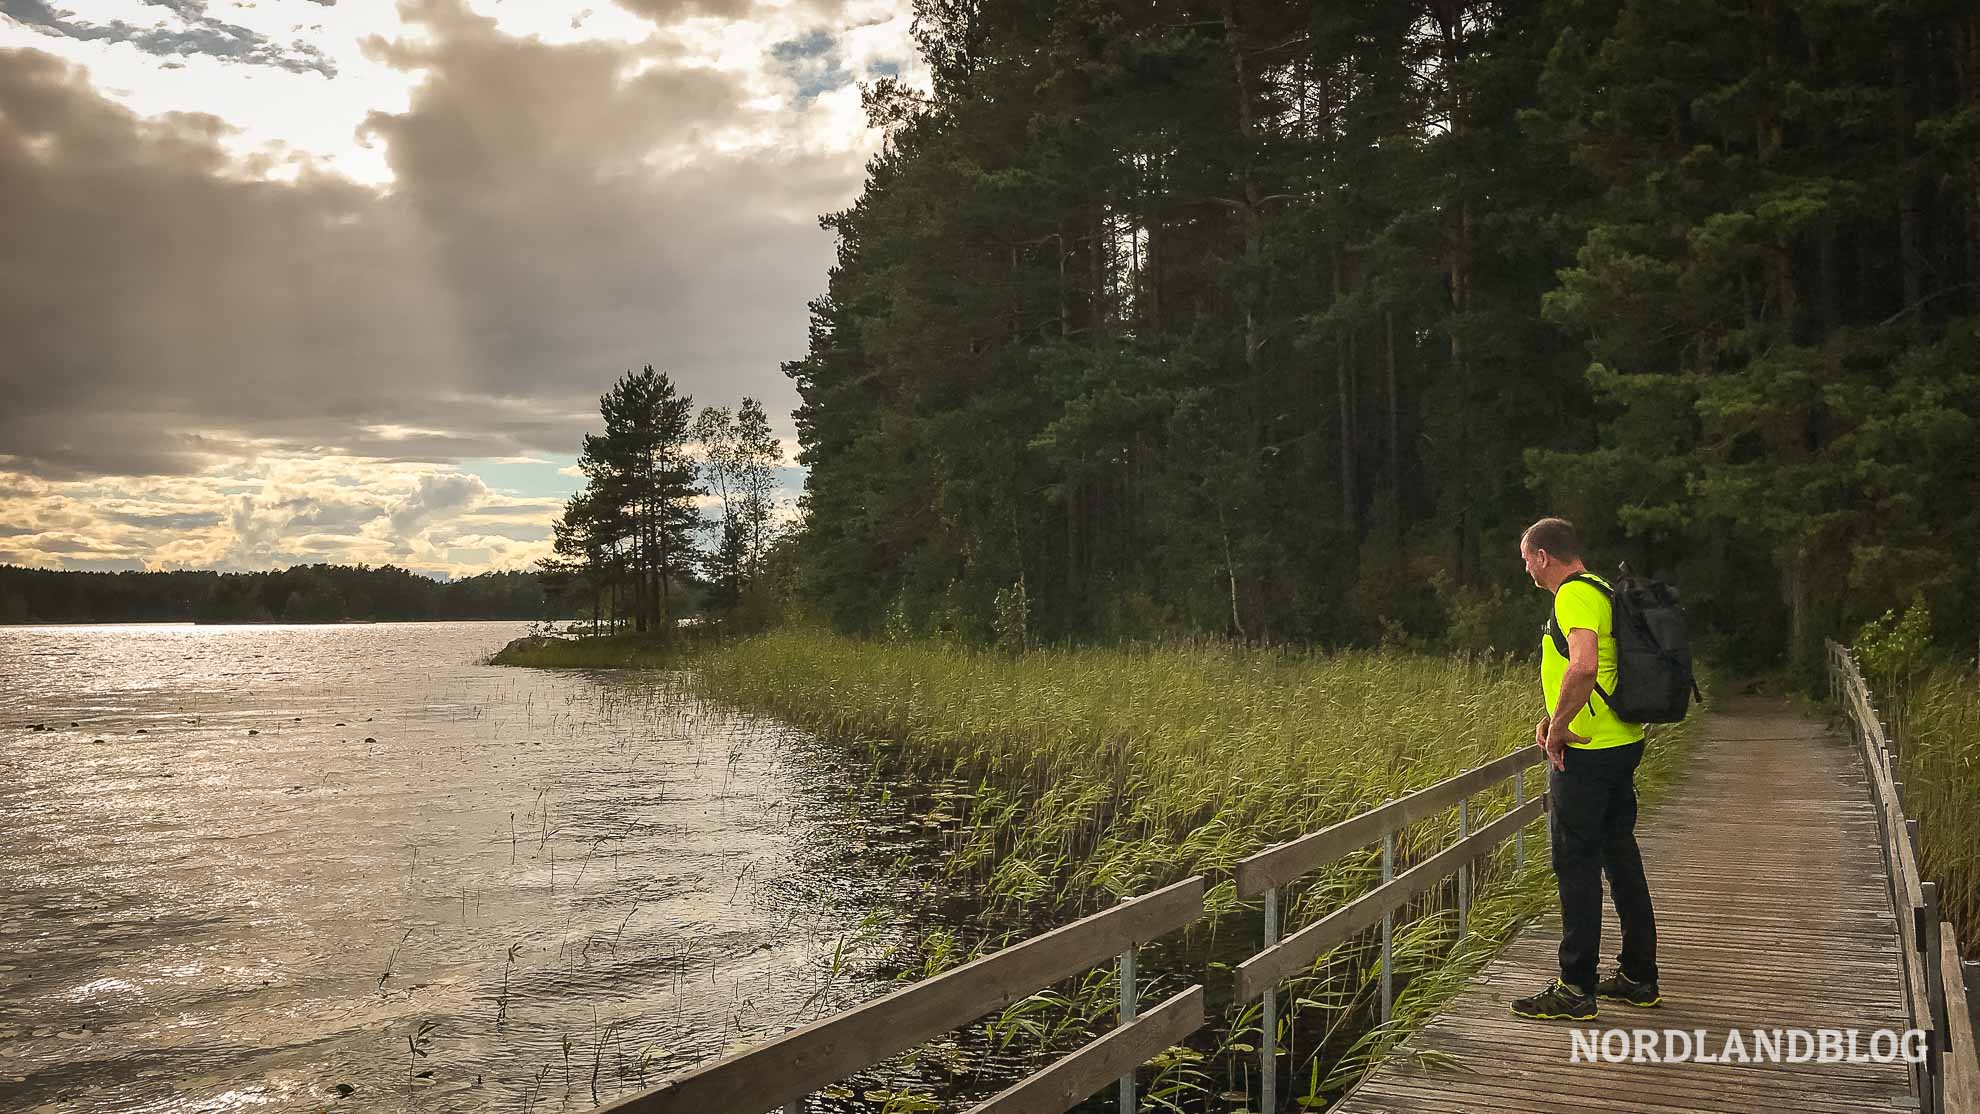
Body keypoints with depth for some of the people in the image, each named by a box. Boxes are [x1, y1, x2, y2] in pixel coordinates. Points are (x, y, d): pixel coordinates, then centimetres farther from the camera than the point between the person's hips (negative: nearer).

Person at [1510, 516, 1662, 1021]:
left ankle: (1576, 989, 2)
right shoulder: (1601, 590, 16)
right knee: (1620, 855, 16)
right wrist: (1557, 719, 13)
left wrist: (1557, 728, -21)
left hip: (1586, 753, -10)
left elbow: (1583, 666, -33)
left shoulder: (1574, 595, -16)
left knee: (1576, 864, -4)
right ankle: (1639, 976, 25)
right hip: (1622, 744, 10)